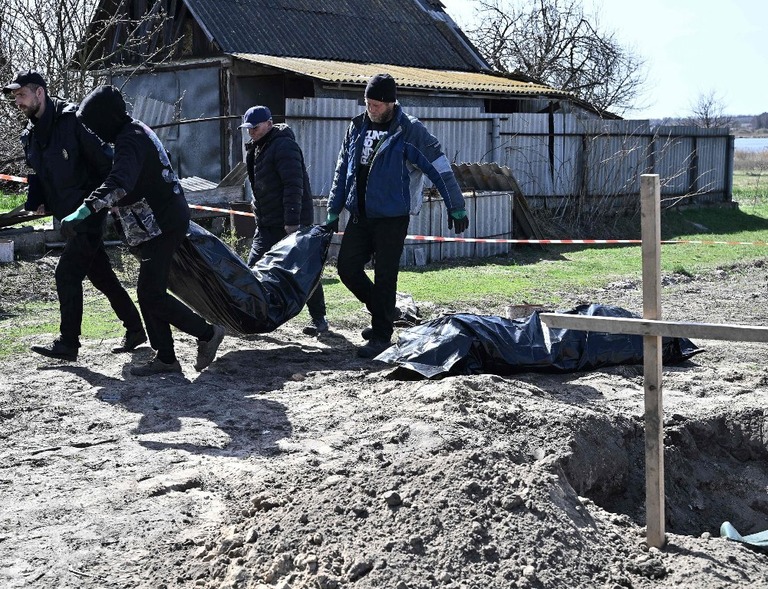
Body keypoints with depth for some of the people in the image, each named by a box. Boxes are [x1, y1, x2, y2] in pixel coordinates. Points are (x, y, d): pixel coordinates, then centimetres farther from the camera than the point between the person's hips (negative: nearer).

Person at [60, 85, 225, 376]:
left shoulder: (131, 141, -20)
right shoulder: (137, 131, 13)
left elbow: (118, 184, -38)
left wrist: (83, 211, -45)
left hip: (161, 227, -11)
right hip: (164, 222, 11)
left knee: (151, 294, -9)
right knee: (150, 292, 11)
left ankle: (207, 333, 4)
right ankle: (165, 357, 15)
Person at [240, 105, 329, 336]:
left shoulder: (284, 146, -15)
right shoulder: (257, 149, 16)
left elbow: (294, 185, -22)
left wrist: (292, 221, -26)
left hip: (292, 223, -9)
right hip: (267, 223, 9)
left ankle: (319, 319, 9)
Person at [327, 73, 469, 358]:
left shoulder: (410, 130, -9)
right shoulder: (358, 126, 8)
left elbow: (440, 168, -8)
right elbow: (343, 170, 15)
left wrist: (456, 207, -9)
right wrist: (333, 210, 15)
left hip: (392, 217, -6)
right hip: (360, 215, 6)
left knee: (384, 276, -3)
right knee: (347, 267, 6)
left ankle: (381, 336, 8)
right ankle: (382, 313, 26)